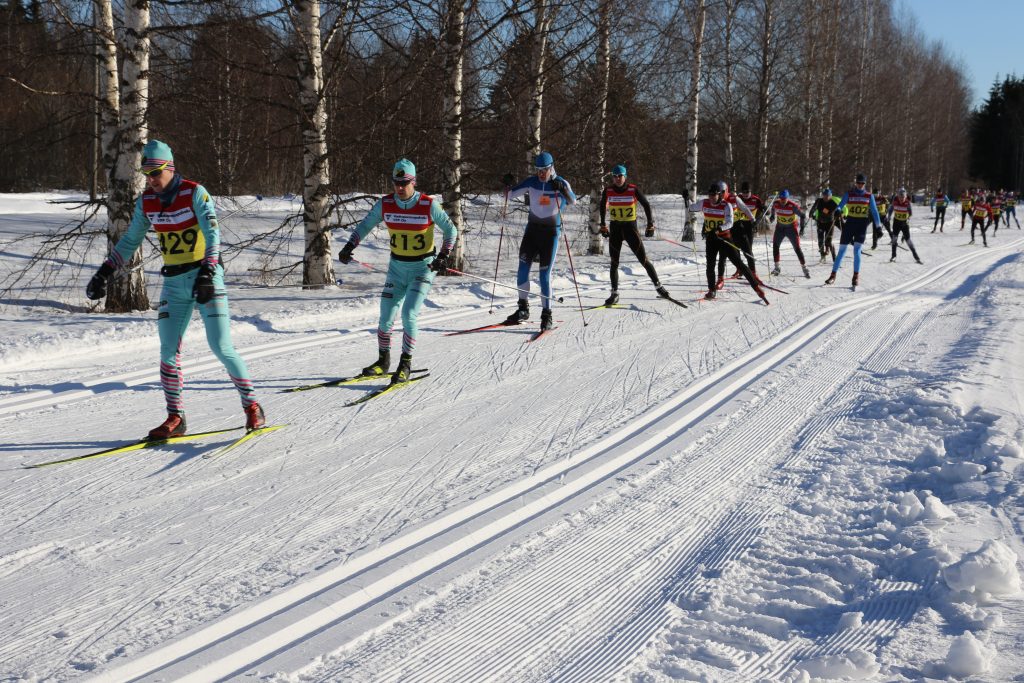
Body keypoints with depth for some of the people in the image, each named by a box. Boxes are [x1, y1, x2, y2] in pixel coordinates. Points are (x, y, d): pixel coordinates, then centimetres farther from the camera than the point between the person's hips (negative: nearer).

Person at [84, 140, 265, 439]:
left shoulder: (194, 193, -12)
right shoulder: (146, 202, 4)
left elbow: (212, 234, -19)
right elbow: (130, 241, 15)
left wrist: (206, 274, -31)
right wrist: (104, 273, 10)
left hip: (206, 277, -5)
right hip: (173, 282, 5)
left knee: (221, 347, -9)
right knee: (168, 351, -1)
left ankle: (252, 406, 5)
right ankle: (175, 417, 7)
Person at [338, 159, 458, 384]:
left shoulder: (429, 205, -15)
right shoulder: (385, 204, -6)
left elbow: (451, 230, -3)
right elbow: (365, 225, 7)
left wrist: (444, 255, -16)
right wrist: (349, 247, -6)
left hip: (423, 267, -4)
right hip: (397, 266, 4)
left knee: (409, 314, -17)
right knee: (386, 318, 1)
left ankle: (405, 364, -2)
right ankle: (383, 361, 21)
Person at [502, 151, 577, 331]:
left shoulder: (561, 183, -6)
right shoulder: (531, 182, 2)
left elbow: (573, 202, -21)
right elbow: (509, 196, 6)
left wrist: (563, 190, -38)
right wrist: (507, 185, -14)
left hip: (551, 232, -3)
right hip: (532, 228, 3)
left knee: (544, 274, -7)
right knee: (523, 267, -7)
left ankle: (547, 315, 1)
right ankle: (523, 308, 6)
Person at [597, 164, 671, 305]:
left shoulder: (633, 190, -10)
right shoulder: (608, 191, -3)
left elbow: (646, 205, 0)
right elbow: (602, 207, 14)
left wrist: (650, 224, -2)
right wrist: (603, 226, 14)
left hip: (631, 227, -2)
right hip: (615, 229, 2)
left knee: (643, 259, -3)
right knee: (614, 262, 1)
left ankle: (658, 286, 9)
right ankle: (614, 293, 8)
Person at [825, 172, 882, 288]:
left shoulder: (869, 196, 5)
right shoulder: (849, 194, 3)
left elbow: (874, 211, 10)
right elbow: (840, 205, -8)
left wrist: (878, 226, 8)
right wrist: (838, 211, -32)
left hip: (862, 224, 0)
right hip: (850, 223, 0)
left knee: (857, 250, -11)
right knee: (842, 249, 2)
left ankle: (856, 276, 0)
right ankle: (833, 275, 7)